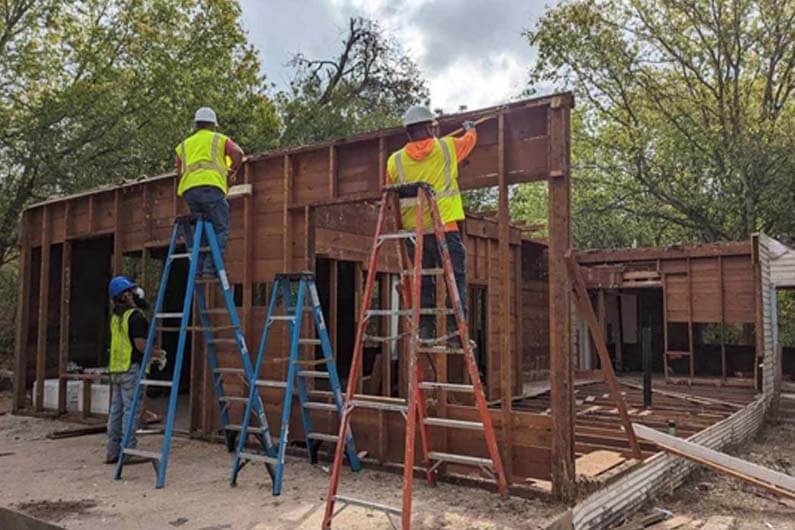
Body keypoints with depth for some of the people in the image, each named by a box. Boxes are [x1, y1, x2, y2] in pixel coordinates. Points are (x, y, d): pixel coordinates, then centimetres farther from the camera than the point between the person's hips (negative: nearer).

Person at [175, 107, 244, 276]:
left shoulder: (184, 144, 30)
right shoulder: (219, 138, 19)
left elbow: (179, 173, 25)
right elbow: (238, 153, 3)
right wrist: (232, 172, 17)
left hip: (188, 189, 5)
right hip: (210, 186, -5)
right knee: (220, 230, -5)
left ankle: (199, 269, 5)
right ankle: (210, 268, -17)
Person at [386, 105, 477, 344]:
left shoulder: (395, 160, 9)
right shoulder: (446, 147, 7)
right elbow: (469, 140, 28)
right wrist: (470, 128, 49)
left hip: (413, 231, 3)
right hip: (444, 228, -3)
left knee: (423, 283, 9)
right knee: (455, 279, 0)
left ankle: (425, 331, 7)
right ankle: (454, 331, -5)